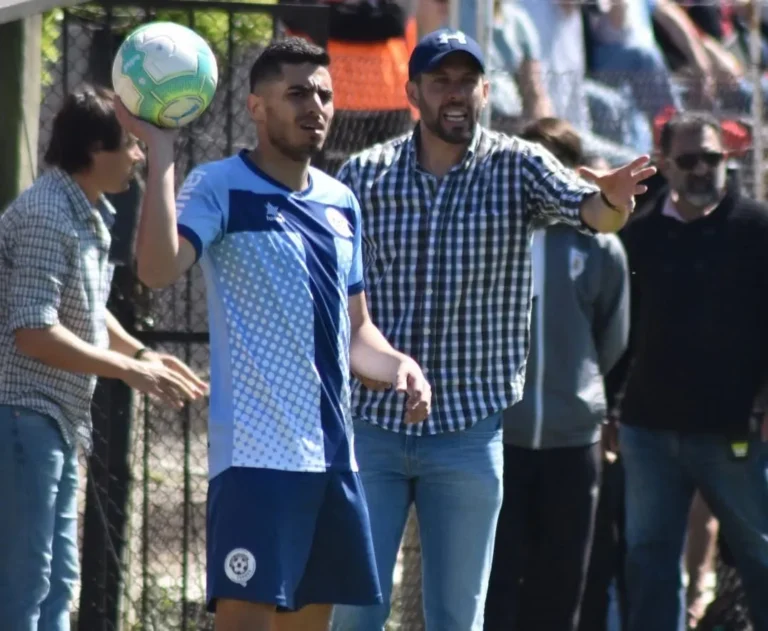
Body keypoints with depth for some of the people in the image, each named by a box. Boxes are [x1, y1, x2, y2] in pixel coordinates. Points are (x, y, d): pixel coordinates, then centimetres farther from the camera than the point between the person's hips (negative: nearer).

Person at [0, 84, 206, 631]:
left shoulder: (92, 216, 12)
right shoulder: (46, 219, -19)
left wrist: (141, 353, 10)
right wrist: (130, 370, -20)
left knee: (57, 582, 13)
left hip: (58, 421, 10)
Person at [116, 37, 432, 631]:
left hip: (333, 454, 7)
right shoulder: (221, 188, -5)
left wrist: (396, 364, 3)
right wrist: (160, 147, -23)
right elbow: (158, 267, -25)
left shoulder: (341, 202, 16)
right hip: (256, 452, -7)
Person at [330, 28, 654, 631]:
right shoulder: (364, 175, 2)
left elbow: (592, 212, -18)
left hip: (469, 429, -1)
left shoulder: (517, 166, -1)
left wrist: (612, 200, -42)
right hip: (371, 421, 1)